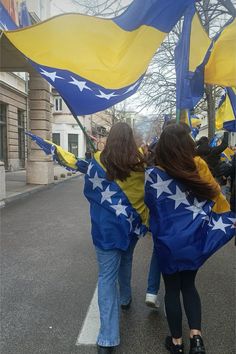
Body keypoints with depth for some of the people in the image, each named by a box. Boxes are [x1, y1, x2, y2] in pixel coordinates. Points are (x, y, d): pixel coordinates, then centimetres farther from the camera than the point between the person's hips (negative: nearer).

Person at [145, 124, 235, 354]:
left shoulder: (154, 174, -18)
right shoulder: (199, 168, -13)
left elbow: (150, 203, -1)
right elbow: (215, 194, 0)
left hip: (168, 240, -2)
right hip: (194, 238, 2)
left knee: (172, 289, 16)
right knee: (189, 285, 23)